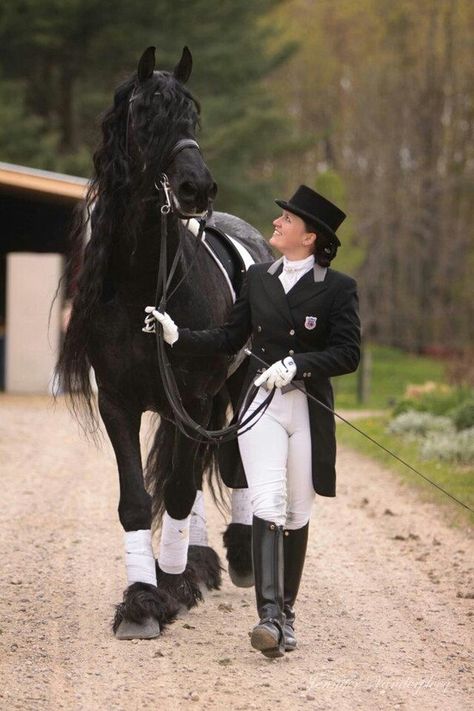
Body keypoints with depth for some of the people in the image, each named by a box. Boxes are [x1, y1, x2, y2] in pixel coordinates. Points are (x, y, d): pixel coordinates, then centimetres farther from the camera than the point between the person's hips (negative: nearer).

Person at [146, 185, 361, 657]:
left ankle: (286, 613, 23)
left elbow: (348, 354, -9)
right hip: (260, 406, 1)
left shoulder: (338, 288, -3)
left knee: (296, 515, 9)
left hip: (310, 410, -1)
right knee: (267, 507, -14)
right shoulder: (257, 278, 9)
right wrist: (178, 335, 2)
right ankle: (269, 617, -22)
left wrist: (296, 364, -21)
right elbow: (230, 338, 13)